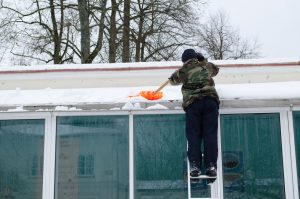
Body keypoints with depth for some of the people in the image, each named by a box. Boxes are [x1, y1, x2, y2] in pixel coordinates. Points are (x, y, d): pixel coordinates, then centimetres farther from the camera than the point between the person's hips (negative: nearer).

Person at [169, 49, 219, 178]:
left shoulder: (184, 70, 13)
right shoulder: (207, 66, 19)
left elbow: (173, 80, 30)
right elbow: (215, 69, 42)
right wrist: (203, 61, 52)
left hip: (192, 102, -1)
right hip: (210, 100, 2)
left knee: (193, 135, 2)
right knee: (210, 134, 0)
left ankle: (195, 166, -5)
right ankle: (211, 166, -5)